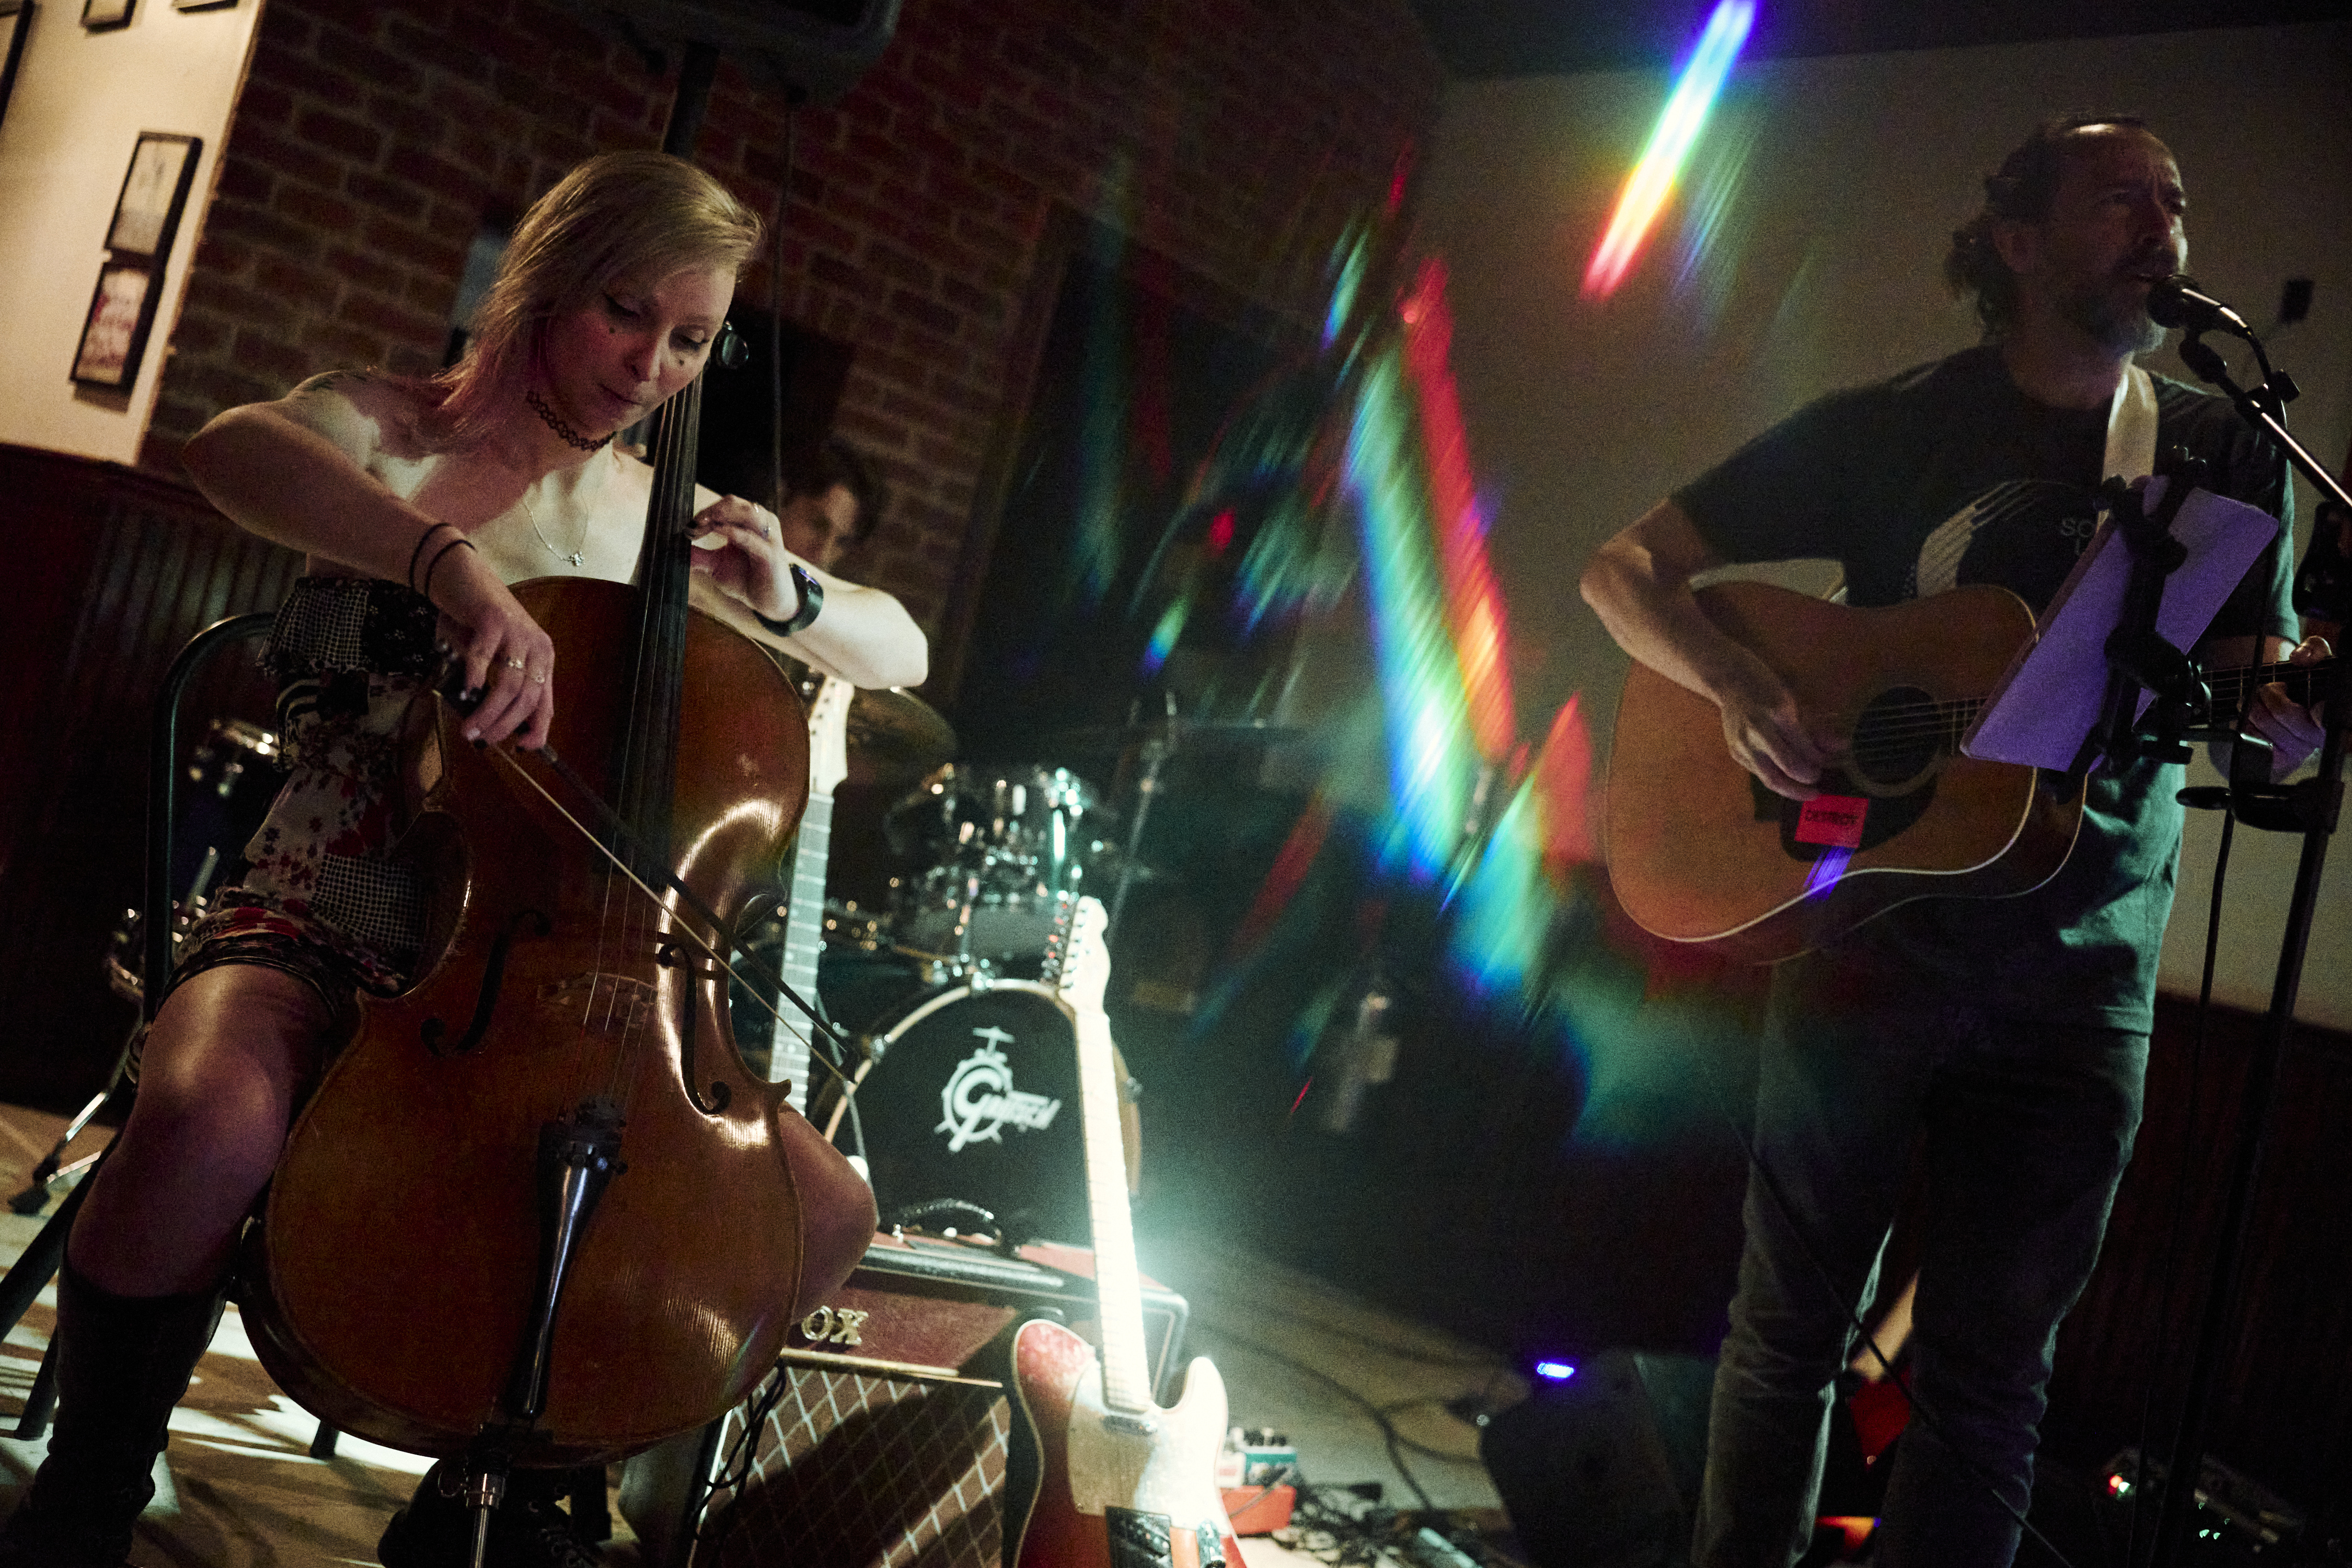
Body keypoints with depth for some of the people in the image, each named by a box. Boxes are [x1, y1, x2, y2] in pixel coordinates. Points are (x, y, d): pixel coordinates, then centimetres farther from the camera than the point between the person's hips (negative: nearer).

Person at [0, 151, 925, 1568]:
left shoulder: (663, 521, 14)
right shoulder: (390, 429, 2)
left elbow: (901, 653, 17)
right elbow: (235, 449, -24)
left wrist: (787, 597, -5)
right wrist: (451, 558, -41)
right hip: (323, 937, -4)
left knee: (825, 1207, -11)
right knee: (207, 1121, -38)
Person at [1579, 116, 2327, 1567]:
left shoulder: (2230, 455, 8)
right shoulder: (1892, 427, 0)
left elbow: (2261, 710, 8)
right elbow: (1628, 568, -1)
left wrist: (2296, 716, -17)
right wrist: (1745, 693, -20)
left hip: (2082, 975, 2)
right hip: (1873, 934, -2)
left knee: (1993, 1367, 9)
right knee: (1795, 1324, 9)